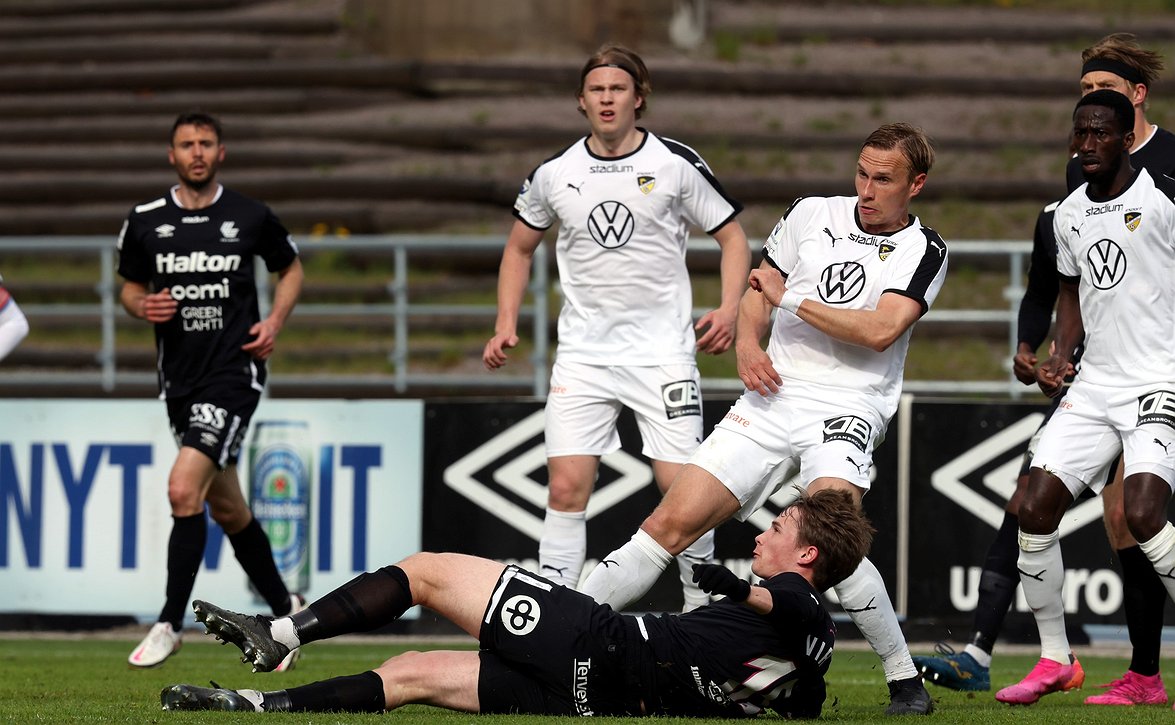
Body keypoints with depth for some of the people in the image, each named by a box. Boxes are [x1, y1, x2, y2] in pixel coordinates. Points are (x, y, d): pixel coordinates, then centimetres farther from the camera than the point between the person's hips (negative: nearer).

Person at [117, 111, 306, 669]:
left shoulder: (251, 218, -2)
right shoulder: (145, 222, 3)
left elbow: (290, 268, 15)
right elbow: (129, 287, 16)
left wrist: (275, 321, -1)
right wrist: (143, 306, -7)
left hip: (234, 372, -4)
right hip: (180, 380, 4)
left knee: (184, 490, -20)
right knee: (226, 508, 12)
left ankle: (170, 624, -13)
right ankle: (286, 612, 31)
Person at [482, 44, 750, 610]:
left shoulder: (677, 164, -3)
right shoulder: (554, 174, 4)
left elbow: (732, 235, 5)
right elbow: (520, 247, 20)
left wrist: (728, 310, -10)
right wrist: (506, 325, 9)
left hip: (662, 348, -2)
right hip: (582, 354, 2)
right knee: (566, 488, -8)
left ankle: (701, 607, 11)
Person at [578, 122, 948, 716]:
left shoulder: (922, 251, -1)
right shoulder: (812, 215, 11)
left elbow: (881, 330, -14)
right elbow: (759, 289, 21)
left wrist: (790, 298, -9)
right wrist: (747, 342, 0)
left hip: (846, 409, -4)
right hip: (771, 400, 4)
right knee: (671, 522, -4)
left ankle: (906, 681, -15)